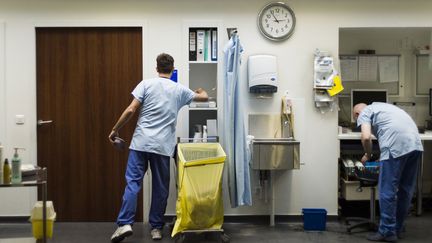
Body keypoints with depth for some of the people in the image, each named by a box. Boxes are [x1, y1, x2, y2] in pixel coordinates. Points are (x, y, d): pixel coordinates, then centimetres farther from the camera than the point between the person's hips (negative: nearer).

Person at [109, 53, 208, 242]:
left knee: (133, 183, 0)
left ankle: (125, 223, -10)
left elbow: (130, 110, -5)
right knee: (160, 187, 9)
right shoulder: (179, 90, 10)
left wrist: (115, 130, 6)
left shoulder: (146, 84, 2)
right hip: (163, 146, 1)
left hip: (141, 143, -1)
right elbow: (204, 98, 27)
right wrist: (201, 91, 51)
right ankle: (156, 227, 15)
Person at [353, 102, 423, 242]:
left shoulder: (364, 113, 10)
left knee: (387, 191, 1)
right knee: (406, 189, 15)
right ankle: (397, 228, 26)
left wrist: (367, 155, 11)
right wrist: (383, 159, 38)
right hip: (415, 144, 8)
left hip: (397, 147, -8)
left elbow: (366, 137, -7)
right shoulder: (381, 107, 33)